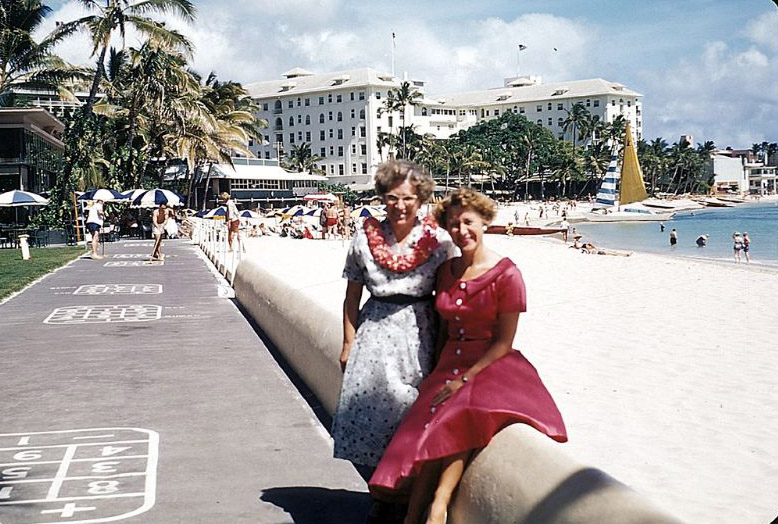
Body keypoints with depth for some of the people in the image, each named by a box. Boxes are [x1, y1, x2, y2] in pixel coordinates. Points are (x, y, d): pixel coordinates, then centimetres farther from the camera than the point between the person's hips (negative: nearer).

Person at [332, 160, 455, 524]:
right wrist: (349, 342, 7)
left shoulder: (438, 240, -2)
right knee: (367, 411, 0)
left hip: (419, 334, -2)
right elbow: (352, 295, 9)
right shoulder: (365, 237, 3)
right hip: (375, 333, 2)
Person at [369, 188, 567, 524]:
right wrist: (439, 371, 4)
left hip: (491, 367, -5)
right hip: (449, 365, 5)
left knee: (456, 419, -34)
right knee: (426, 429, -21)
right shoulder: (446, 271, 10)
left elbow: (504, 342, -7)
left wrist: (464, 380, -13)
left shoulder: (506, 275, -8)